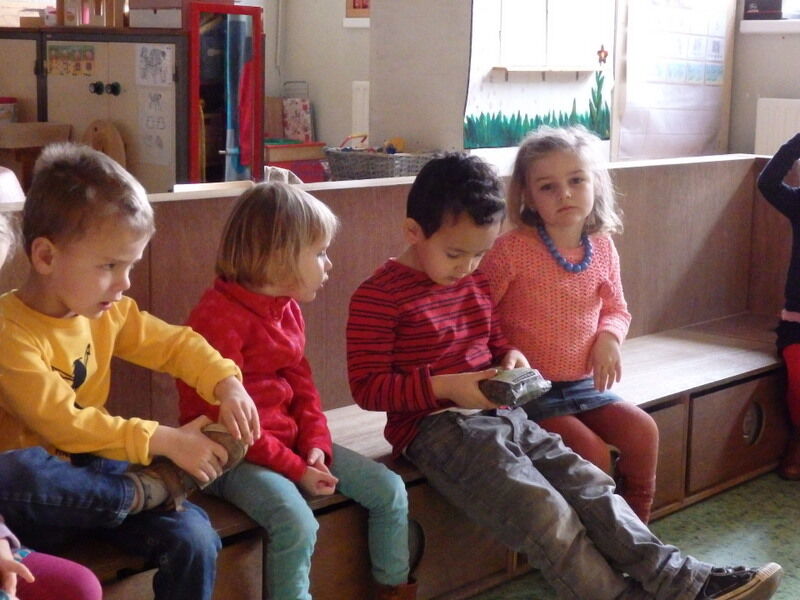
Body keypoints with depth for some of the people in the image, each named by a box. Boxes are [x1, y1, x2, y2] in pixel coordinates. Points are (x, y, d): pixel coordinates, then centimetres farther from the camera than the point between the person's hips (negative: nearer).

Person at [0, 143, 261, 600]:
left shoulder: (109, 313, 3)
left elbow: (176, 343, 13)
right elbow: (63, 424, -25)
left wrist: (227, 383, -7)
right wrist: (163, 440, -26)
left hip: (92, 473, 6)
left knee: (194, 538, -16)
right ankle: (145, 492, -20)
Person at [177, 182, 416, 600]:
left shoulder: (287, 309, 9)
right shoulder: (219, 317, -20)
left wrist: (316, 444, -5)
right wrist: (294, 469, -19)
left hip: (289, 440, 9)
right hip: (233, 455, -9)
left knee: (389, 490, 2)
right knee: (297, 524, -33)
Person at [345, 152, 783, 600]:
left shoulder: (477, 280, 14)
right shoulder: (379, 296, -11)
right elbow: (368, 387, -13)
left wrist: (511, 359, 2)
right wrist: (446, 385, -23)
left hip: (501, 415, 8)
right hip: (437, 427, -8)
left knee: (590, 485, -6)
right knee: (543, 509, -23)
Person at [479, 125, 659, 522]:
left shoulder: (602, 247, 3)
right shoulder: (512, 250, -13)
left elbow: (616, 308, 16)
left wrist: (609, 337, -5)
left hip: (584, 384, 6)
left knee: (642, 431, -11)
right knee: (592, 451, -22)